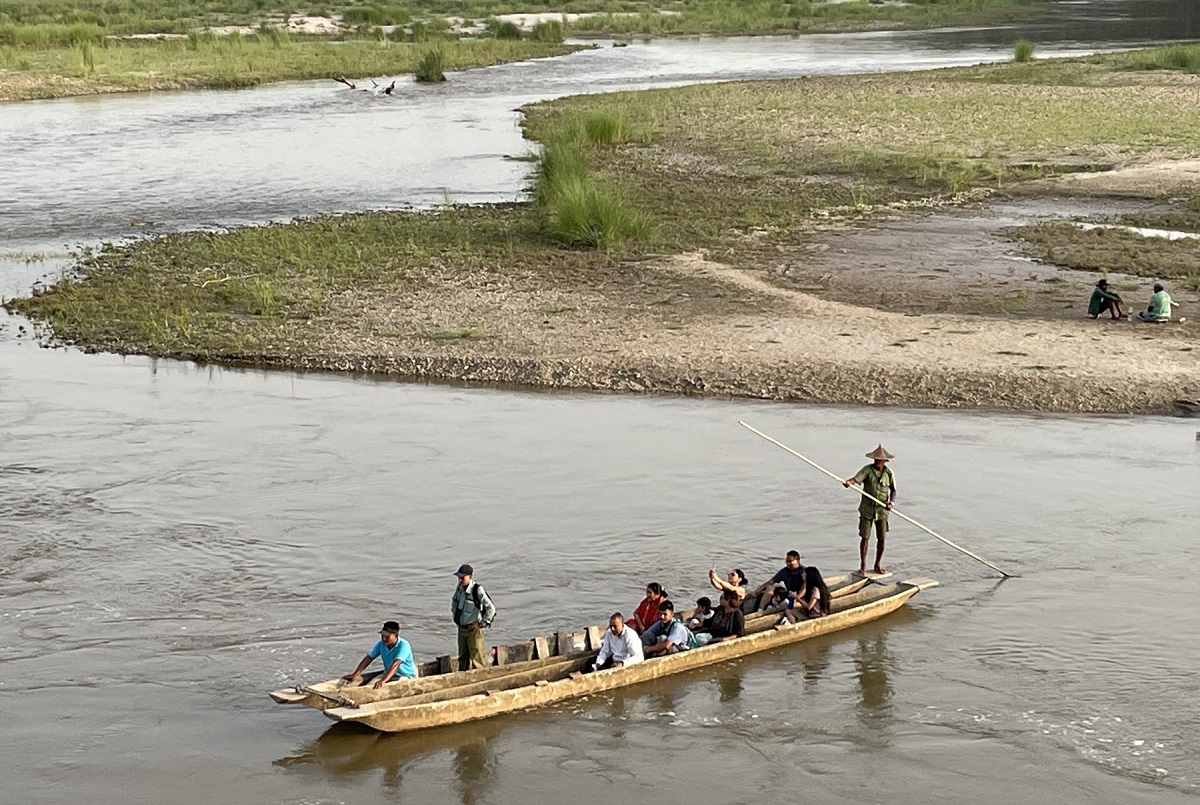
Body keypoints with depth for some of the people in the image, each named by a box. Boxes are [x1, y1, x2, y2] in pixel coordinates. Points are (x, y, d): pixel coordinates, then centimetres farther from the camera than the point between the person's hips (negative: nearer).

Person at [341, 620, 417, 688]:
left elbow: (395, 664, -35)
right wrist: (355, 674, -9)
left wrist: (383, 681, -47)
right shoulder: (381, 644, -2)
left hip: (406, 676, -6)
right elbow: (368, 658, 0)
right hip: (388, 675, 6)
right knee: (370, 685, -19)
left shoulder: (404, 645, -23)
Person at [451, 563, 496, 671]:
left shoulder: (477, 590, -22)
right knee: (463, 658, 15)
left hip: (473, 629, -7)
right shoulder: (459, 588, 0)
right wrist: (455, 617, 16)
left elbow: (491, 608, -23)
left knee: (476, 658, -3)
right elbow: (454, 601, 23)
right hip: (461, 629, 7)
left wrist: (481, 624, -17)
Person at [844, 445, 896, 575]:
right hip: (867, 509, -2)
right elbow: (856, 479, -23)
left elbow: (893, 490, 9)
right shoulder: (867, 470, -7)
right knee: (864, 537, 0)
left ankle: (877, 565, 19)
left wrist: (891, 502, -10)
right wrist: (848, 482, -46)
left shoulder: (889, 473, 0)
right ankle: (863, 565, 10)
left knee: (881, 539, 4)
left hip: (882, 510, 2)